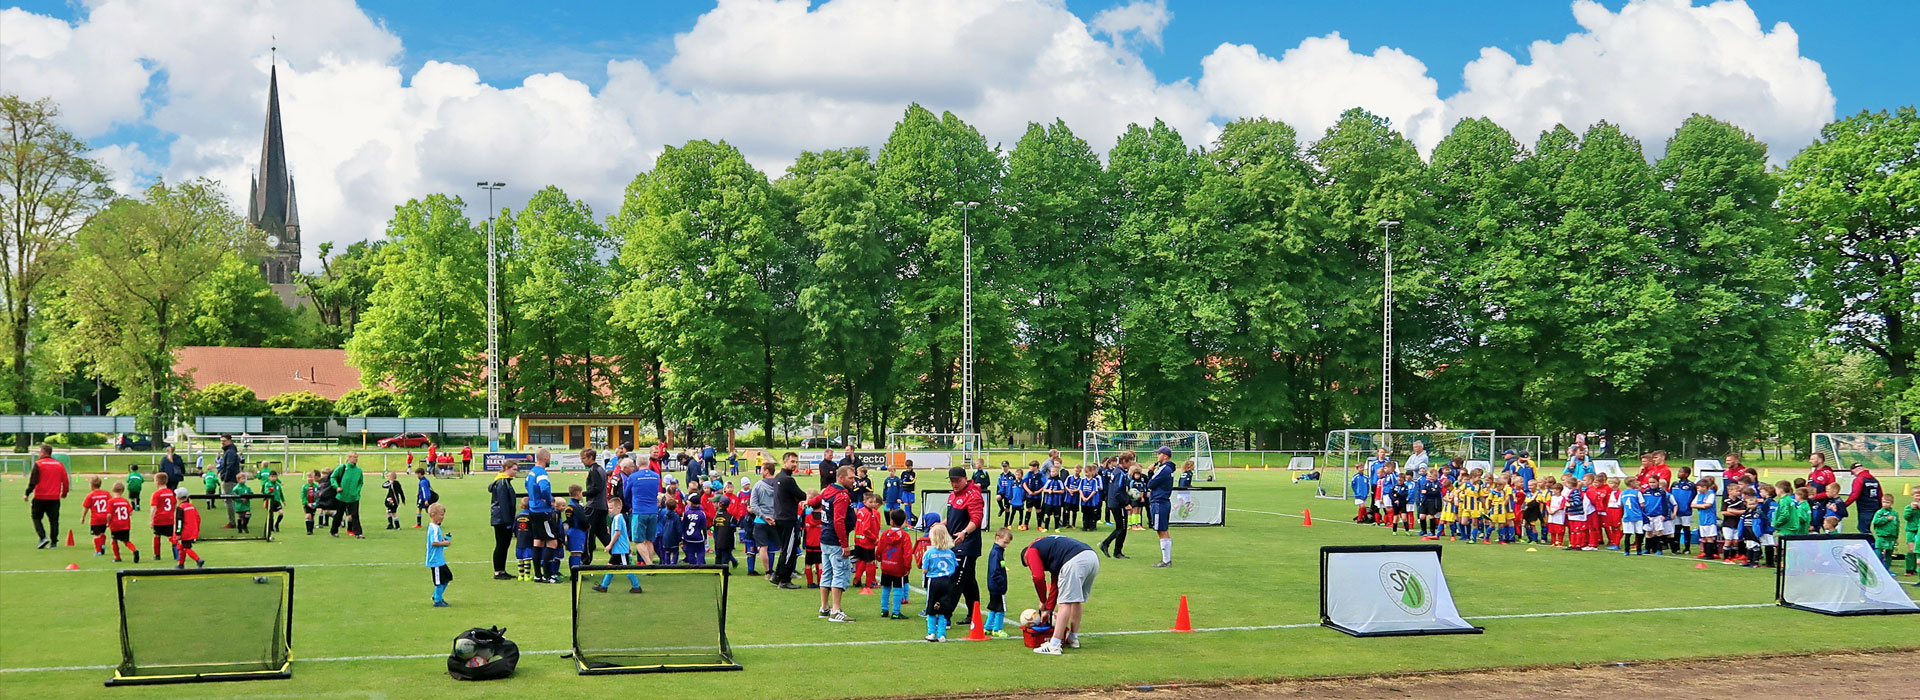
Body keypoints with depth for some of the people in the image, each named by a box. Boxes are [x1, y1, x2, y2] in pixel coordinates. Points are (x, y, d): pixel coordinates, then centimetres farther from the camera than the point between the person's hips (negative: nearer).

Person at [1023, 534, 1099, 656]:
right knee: (1077, 600, 23)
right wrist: (1048, 609, 40)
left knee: (1065, 603, -7)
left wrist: (1043, 601, 19)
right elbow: (1055, 584, 39)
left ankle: (1054, 646, -7)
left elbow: (1038, 577, 3)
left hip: (1075, 561, -9)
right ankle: (1073, 639, 32)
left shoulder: (1031, 551, 16)